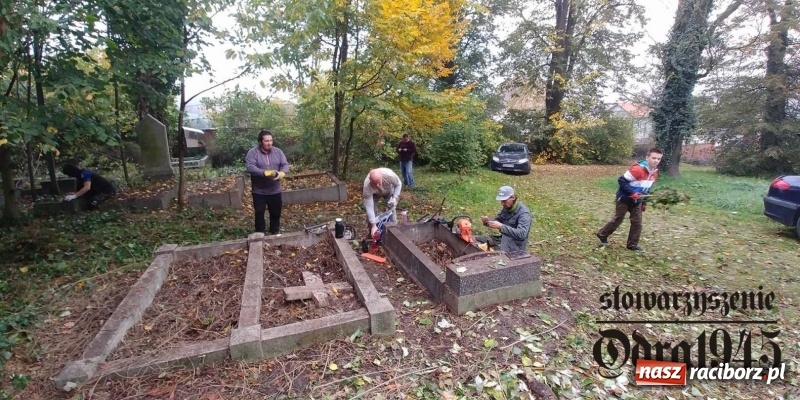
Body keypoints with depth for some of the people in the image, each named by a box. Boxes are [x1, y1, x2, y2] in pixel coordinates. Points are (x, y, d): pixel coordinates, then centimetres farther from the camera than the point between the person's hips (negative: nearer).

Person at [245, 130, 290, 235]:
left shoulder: (278, 151, 2)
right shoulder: (252, 152, -9)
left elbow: (285, 164, -3)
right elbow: (250, 167, -21)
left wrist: (282, 173, -26)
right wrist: (265, 172, -34)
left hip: (275, 190, 3)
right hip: (259, 191, -3)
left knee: (276, 213, 15)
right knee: (259, 214, 8)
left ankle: (275, 232, 34)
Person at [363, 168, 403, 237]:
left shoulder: (389, 174, -43)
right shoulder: (367, 186, -43)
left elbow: (398, 184, -19)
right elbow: (369, 207, -38)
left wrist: (395, 197, -30)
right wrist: (373, 225, -39)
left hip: (388, 190, 1)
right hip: (374, 194, -1)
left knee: (392, 206, -10)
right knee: (371, 209, -11)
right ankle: (372, 232, 7)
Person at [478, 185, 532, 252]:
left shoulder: (523, 213, -21)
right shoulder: (506, 208, 3)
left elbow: (521, 234, -33)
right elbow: (497, 220, 15)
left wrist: (501, 227, -39)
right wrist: (487, 221, -9)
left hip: (515, 245, -7)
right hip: (504, 239, 8)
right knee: (476, 240, -3)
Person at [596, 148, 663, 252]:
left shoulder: (654, 173, 3)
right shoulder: (637, 169, -25)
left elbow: (646, 189, 16)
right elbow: (622, 181, -24)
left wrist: (644, 202, 15)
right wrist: (632, 193, -29)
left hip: (636, 201, 8)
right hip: (624, 199, -7)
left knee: (637, 223, 6)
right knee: (617, 220, 2)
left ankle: (632, 245, 16)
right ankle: (602, 235, 22)